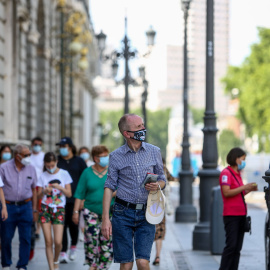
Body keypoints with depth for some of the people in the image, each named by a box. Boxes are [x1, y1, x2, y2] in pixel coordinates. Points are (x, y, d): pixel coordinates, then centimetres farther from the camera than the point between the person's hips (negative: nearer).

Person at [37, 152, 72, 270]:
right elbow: (38, 196, 5)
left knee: (58, 242, -9)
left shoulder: (64, 174, 2)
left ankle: (56, 261, 20)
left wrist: (60, 187, -16)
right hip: (45, 209, 1)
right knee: (48, 242, -4)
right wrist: (44, 191, -16)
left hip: (59, 209, -1)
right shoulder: (43, 176, 5)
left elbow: (69, 194, 2)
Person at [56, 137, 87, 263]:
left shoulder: (79, 161, 7)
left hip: (74, 199, 0)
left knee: (73, 224, 2)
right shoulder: (56, 161, 9)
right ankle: (63, 252, -2)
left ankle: (73, 247, 27)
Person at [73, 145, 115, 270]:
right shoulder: (87, 172, 4)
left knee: (107, 240, -3)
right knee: (91, 238, -8)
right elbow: (80, 193, 4)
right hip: (91, 212, 0)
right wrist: (76, 211, -1)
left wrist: (112, 194, -17)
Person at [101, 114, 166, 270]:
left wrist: (157, 186, -9)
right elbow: (109, 187, 1)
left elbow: (162, 179, 17)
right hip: (123, 213, -1)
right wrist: (106, 219, -7)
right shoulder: (116, 156, 2)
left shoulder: (154, 152, 7)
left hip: (146, 215, 1)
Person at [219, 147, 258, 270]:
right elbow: (226, 192, -19)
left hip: (241, 214, 9)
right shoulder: (226, 173, -8)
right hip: (231, 215, -9)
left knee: (237, 247, 6)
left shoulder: (237, 174, 19)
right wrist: (244, 187, -18)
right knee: (231, 245, -12)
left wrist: (249, 189, 8)